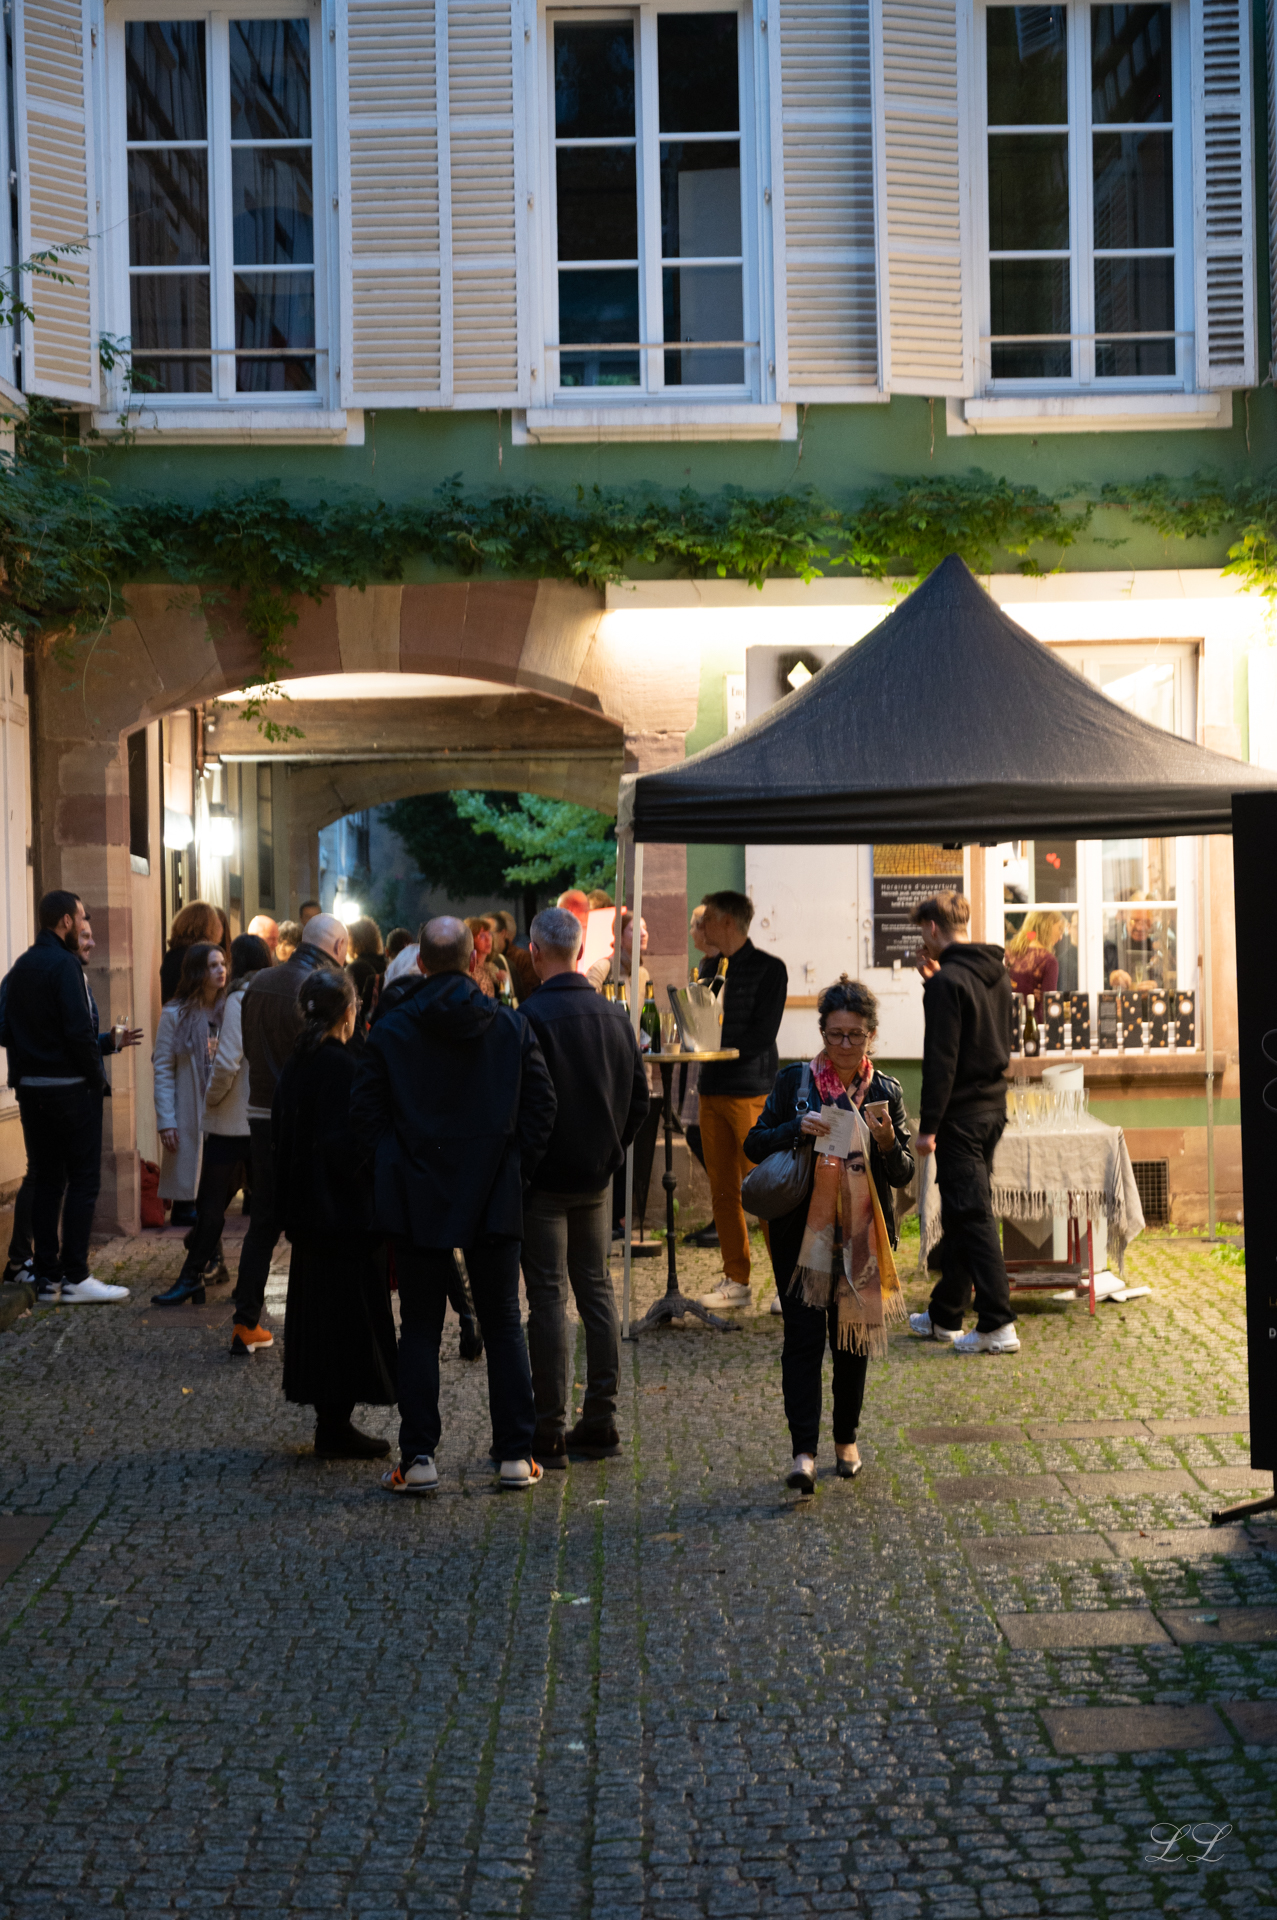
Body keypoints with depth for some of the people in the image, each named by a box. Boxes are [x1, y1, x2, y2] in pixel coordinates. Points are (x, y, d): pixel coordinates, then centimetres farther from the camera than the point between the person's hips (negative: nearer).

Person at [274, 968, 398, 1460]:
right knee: (348, 1309, -1)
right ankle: (335, 1425, 1)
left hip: (308, 1210, 8)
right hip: (345, 1211, -8)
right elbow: (347, 1141, -23)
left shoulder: (295, 1064, 7)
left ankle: (328, 1418, 20)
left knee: (315, 1305, 13)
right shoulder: (341, 1066, -17)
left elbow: (281, 1133, 12)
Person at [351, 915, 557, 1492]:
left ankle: (418, 1457, 2)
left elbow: (366, 1113, -3)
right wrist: (517, 1169, 9)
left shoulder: (389, 1031, -4)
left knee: (420, 1328, 7)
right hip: (494, 1197, 1)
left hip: (418, 1200, -1)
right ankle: (515, 1455, 9)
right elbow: (541, 1106, -1)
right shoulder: (512, 1027, -2)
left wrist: (395, 1167, 9)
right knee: (503, 1325, 10)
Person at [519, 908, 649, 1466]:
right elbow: (640, 1097, 10)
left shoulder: (533, 1017, -15)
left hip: (545, 1180, -6)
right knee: (596, 1289, 13)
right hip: (597, 1178, 6)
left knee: (547, 1298, -3)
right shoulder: (613, 1016, 5)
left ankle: (549, 1433, 0)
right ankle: (599, 1424, 17)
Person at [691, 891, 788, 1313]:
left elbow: (762, 1035, -12)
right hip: (712, 1089, 7)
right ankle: (736, 1281, 14)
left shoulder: (768, 968, -4)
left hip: (751, 1091, -7)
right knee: (722, 1190, 7)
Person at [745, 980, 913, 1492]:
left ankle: (846, 1439, 28)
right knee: (803, 1335, -10)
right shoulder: (794, 1081, 0)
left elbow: (903, 1174, 2)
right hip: (802, 1233, -2)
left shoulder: (886, 1092, 3)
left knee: (852, 1336, 12)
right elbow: (754, 1144, 2)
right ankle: (803, 1451, -13)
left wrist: (885, 1137, -17)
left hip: (861, 1234, 2)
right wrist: (796, 1129, -16)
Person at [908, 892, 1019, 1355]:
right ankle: (944, 1316, 25)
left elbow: (941, 1060, -19)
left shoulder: (948, 982, -16)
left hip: (961, 1113, -9)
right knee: (960, 1215, 16)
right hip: (994, 1106, 9)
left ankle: (998, 1326, -10)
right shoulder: (997, 974, 10)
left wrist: (928, 1125, -16)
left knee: (973, 1216, -7)